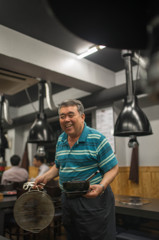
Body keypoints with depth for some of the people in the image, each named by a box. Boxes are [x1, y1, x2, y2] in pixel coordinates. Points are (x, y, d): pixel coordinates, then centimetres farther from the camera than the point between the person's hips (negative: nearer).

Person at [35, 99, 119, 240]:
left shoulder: (97, 139, -14)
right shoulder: (60, 140, 6)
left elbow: (113, 168, -13)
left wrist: (101, 186, -28)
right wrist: (46, 177, 5)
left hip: (92, 199, -6)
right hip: (67, 200, 6)